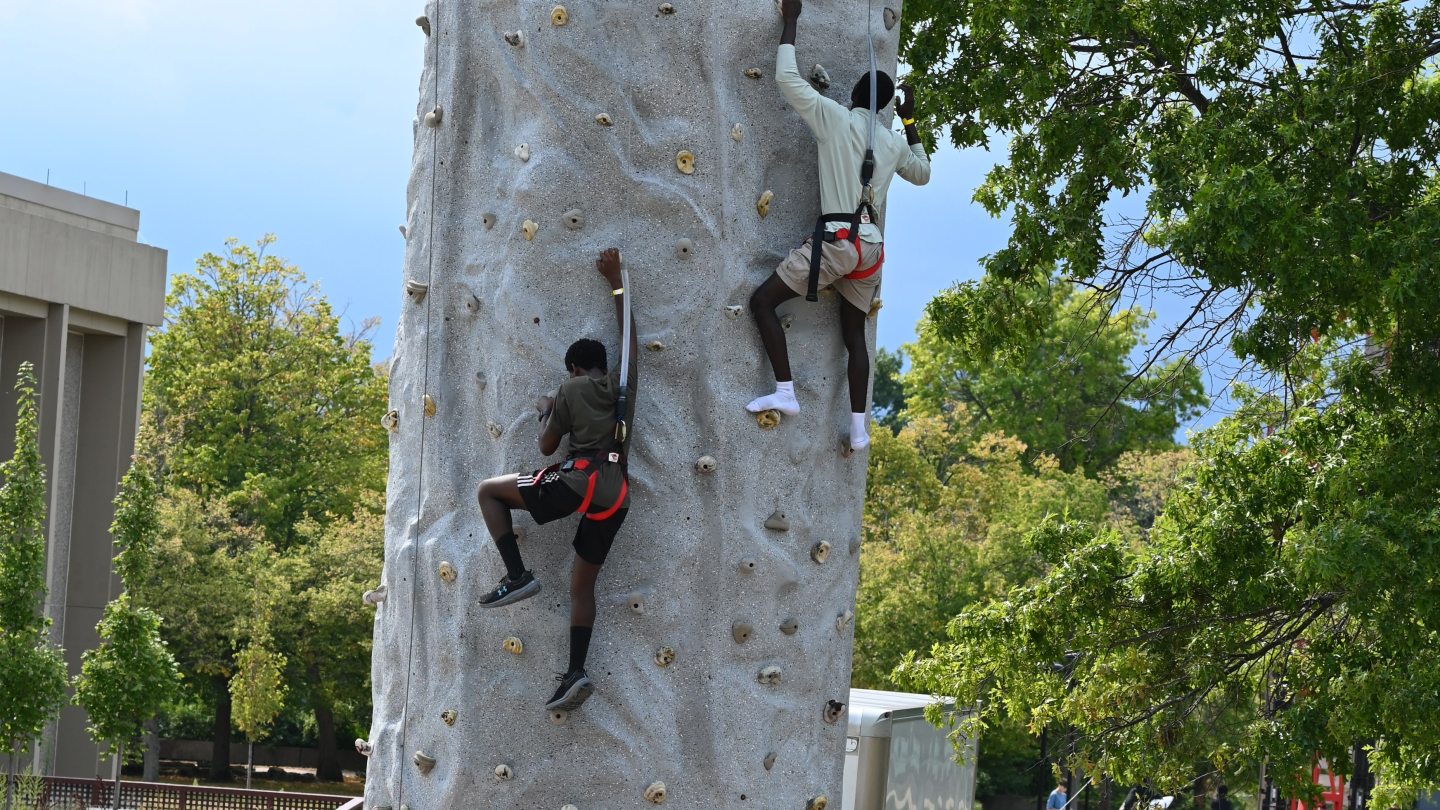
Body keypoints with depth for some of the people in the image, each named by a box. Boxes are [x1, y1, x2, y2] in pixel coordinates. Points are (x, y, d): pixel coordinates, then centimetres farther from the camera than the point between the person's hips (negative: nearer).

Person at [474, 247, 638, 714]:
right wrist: (615, 283, 38)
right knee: (582, 583, 12)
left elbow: (546, 446, 11)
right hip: (615, 495, 6)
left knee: (489, 491, 9)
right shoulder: (622, 382, 17)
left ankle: (517, 575, -3)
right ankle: (576, 673, -1)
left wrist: (546, 411, 30)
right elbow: (628, 334, 32)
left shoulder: (570, 391, 6)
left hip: (578, 482, -6)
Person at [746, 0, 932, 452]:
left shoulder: (834, 118, -4)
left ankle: (785, 393, -9)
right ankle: (859, 429, 10)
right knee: (854, 334, 13)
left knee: (763, 301, 1)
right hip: (871, 245, 6)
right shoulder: (893, 142, 12)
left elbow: (786, 78, -6)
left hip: (836, 240, -6)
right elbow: (923, 174, 33)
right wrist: (910, 122, 36)